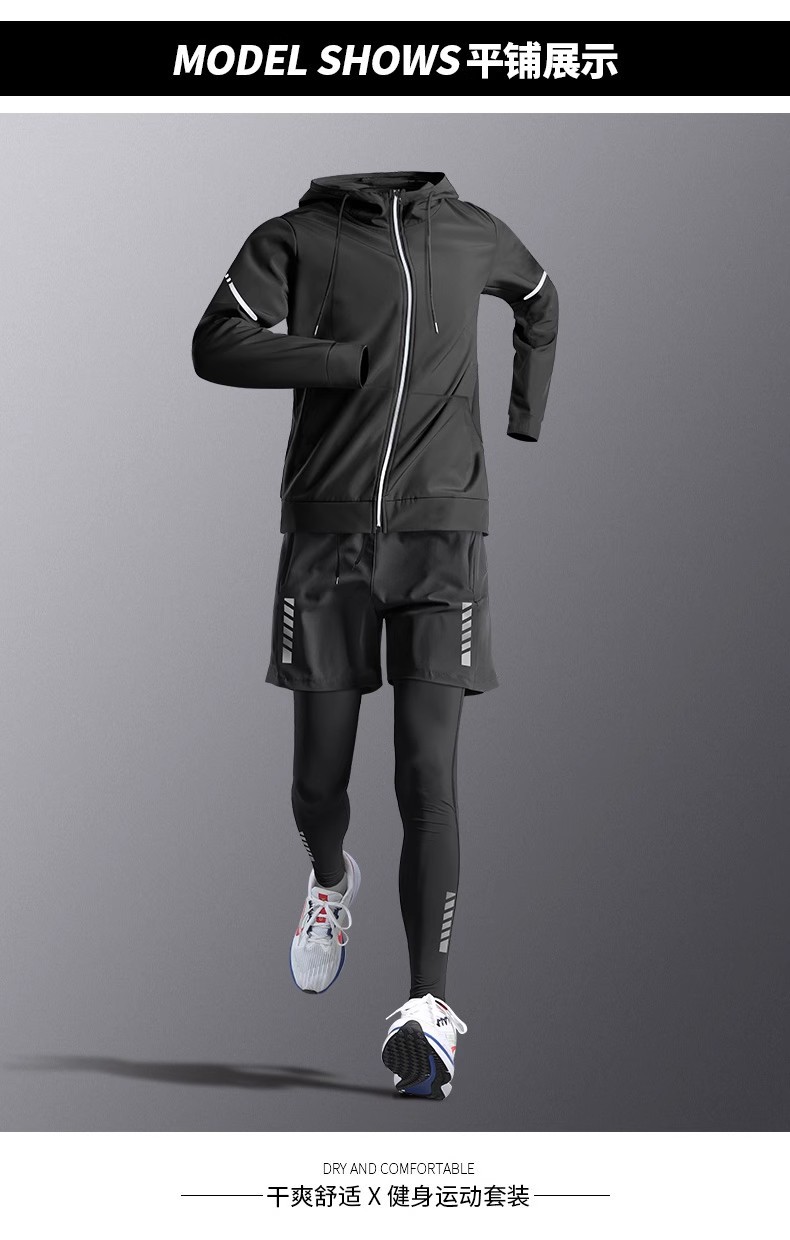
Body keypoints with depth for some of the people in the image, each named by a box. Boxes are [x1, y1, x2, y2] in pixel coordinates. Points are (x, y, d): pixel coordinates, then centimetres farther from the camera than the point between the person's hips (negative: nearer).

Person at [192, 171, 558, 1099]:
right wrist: (363, 359, -17)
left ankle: (425, 1009, -8)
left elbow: (539, 298, 33)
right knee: (319, 780, 4)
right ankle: (330, 880, 38)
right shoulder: (296, 238, 5)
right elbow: (217, 346, -12)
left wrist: (525, 419, 24)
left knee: (428, 777, -10)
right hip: (328, 533, 0)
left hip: (441, 536, 1)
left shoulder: (471, 235, 10)